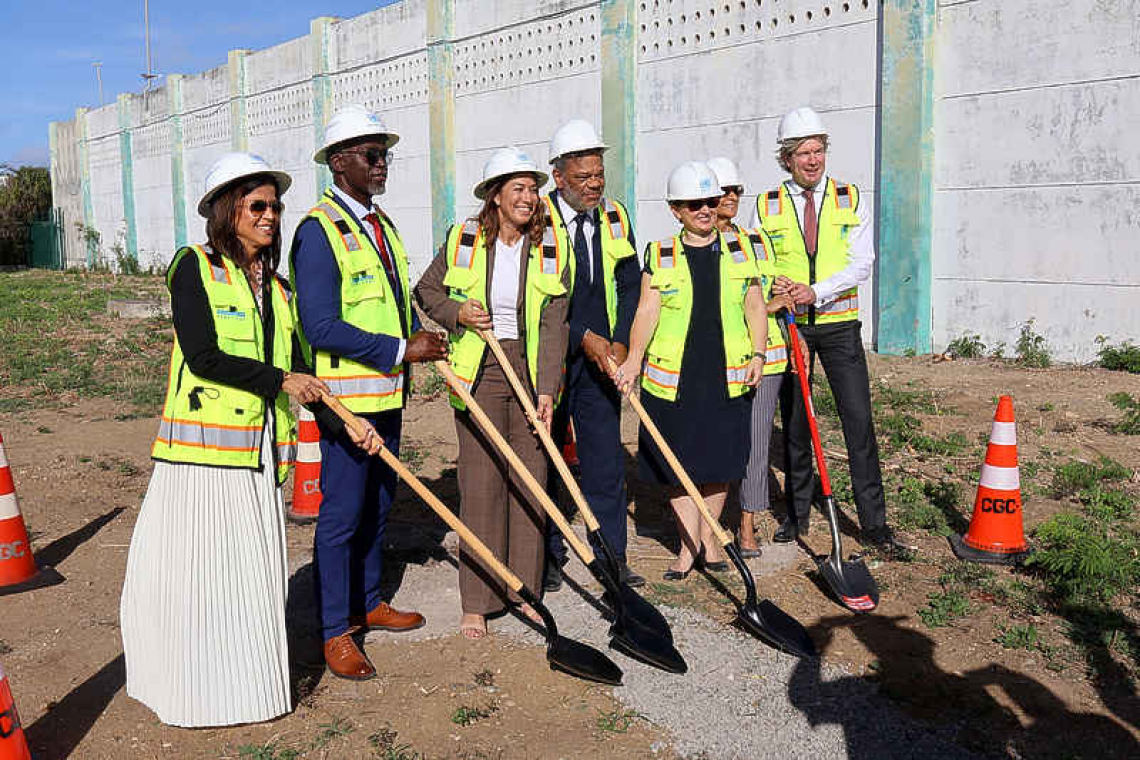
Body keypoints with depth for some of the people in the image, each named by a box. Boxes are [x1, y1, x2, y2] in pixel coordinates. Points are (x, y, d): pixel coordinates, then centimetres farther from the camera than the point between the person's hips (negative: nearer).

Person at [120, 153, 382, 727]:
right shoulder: (194, 267, -5)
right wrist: (279, 380, -16)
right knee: (199, 567, 1)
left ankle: (249, 679, 25)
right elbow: (202, 357, -15)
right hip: (204, 444, -6)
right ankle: (198, 689, 16)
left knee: (255, 567, 11)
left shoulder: (276, 286, 14)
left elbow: (296, 369, 14)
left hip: (260, 447, 6)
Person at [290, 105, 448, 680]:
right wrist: (400, 350, -21)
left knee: (378, 505, 18)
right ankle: (335, 632, 13)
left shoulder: (382, 225, 13)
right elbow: (321, 328, -22)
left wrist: (424, 340, -1)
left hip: (387, 394, 9)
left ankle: (368, 603, 34)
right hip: (346, 396, -9)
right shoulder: (319, 231, -14)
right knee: (343, 512, -1)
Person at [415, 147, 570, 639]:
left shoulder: (550, 250, 0)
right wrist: (457, 312, -9)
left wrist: (547, 389, -15)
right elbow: (425, 292, 12)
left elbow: (553, 326, -6)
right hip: (479, 373, -1)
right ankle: (476, 602, 9)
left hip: (531, 372, 1)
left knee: (531, 481, 5)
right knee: (480, 484, -2)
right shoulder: (463, 240, 0)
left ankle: (525, 590, 20)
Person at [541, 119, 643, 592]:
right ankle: (548, 557, 20)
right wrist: (584, 337, -17)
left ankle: (611, 557, 16)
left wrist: (620, 342, -4)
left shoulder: (615, 218, 7)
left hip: (601, 357, 4)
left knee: (606, 458, 6)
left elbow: (630, 286, 9)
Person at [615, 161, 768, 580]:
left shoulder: (740, 249, 7)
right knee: (678, 463, 4)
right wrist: (634, 358, -20)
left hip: (727, 376, 1)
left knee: (719, 461, 9)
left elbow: (755, 308, 9)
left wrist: (757, 355, -4)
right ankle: (689, 542, 20)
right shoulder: (660, 255, 3)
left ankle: (708, 535, 28)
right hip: (672, 377, -1)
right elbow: (647, 311, -6)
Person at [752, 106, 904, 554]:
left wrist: (815, 292, -20)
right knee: (794, 421, 8)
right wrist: (776, 289, -20)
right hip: (789, 325, 1)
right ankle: (797, 514, 22)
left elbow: (862, 262, -5)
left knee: (859, 420, -5)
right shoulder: (767, 206, 3)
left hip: (838, 324, 0)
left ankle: (873, 522, 4)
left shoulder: (849, 199, 3)